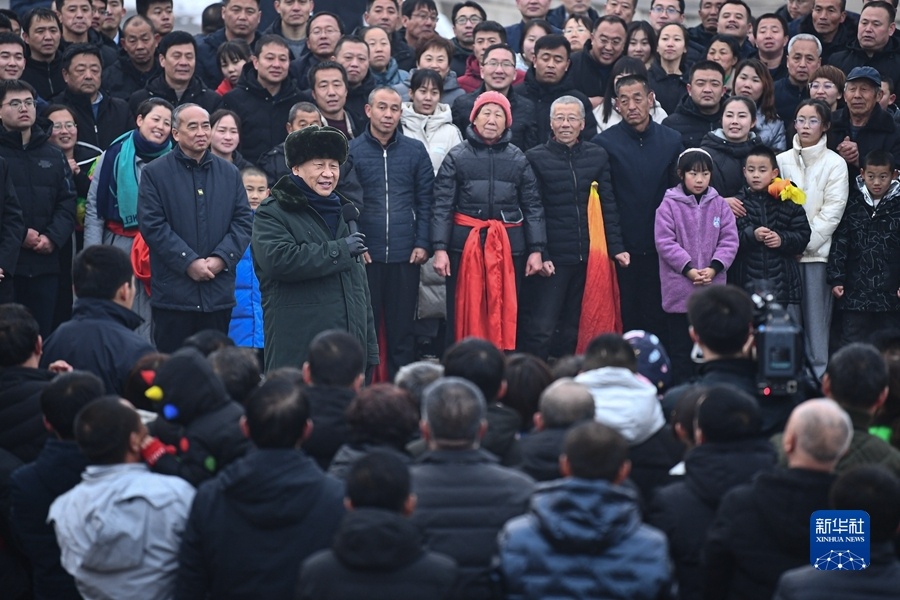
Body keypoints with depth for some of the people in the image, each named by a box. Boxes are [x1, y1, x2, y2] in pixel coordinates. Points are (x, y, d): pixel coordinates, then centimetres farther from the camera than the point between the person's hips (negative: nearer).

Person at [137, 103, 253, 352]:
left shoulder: (229, 173, 13)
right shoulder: (155, 173, 2)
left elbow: (243, 221, 8)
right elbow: (152, 225, -7)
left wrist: (221, 259, -8)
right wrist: (189, 262, -14)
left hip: (219, 293, 3)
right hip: (173, 292, -3)